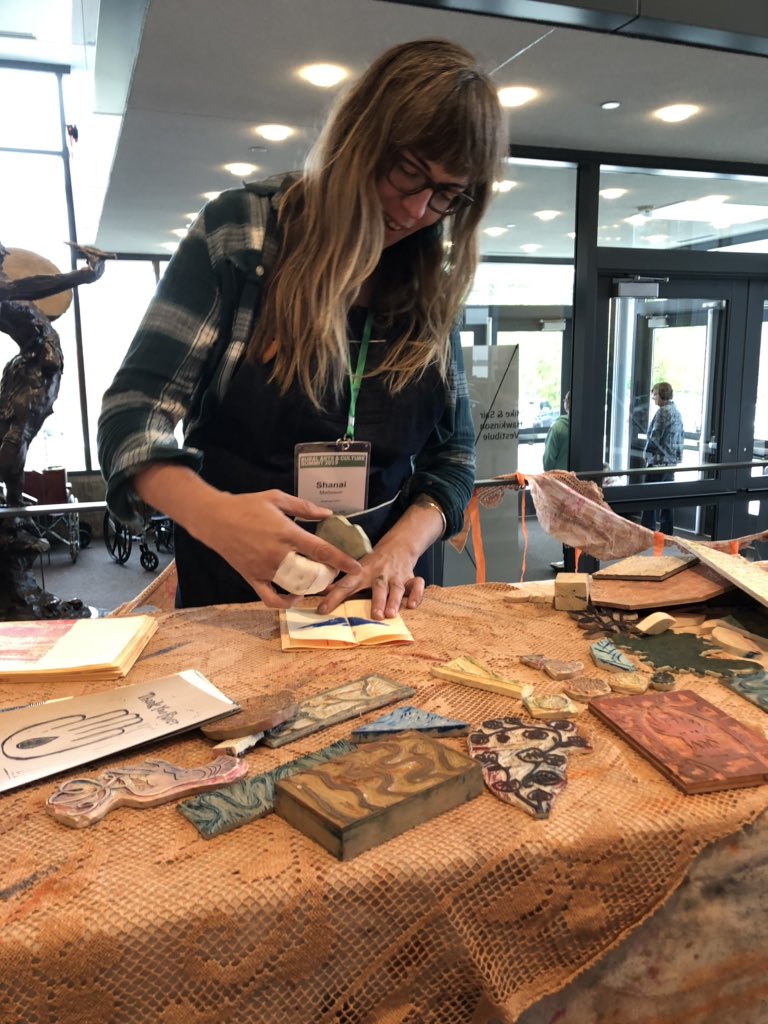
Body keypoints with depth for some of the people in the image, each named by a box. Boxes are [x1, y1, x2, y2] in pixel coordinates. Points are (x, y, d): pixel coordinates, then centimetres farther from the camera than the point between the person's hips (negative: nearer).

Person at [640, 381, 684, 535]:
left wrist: (647, 453, -2)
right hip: (672, 461, 9)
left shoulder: (663, 411, -13)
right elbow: (681, 437, 17)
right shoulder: (677, 411, 15)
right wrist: (678, 454, 17)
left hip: (659, 460, -9)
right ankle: (667, 533, 16)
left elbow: (655, 436, -16)